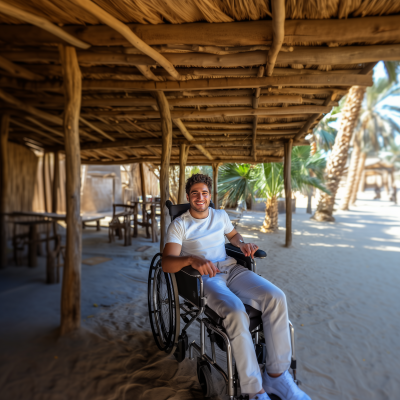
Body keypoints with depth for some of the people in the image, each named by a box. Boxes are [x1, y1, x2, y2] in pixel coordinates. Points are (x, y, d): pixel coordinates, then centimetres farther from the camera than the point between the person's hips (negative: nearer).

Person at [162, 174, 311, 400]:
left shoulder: (221, 215, 16)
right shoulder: (179, 225, 0)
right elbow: (167, 263, -11)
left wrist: (242, 243, 9)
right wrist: (191, 258, -33)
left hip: (232, 269, 5)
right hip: (204, 278, -5)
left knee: (276, 297, -21)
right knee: (236, 312, -35)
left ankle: (276, 374, -7)